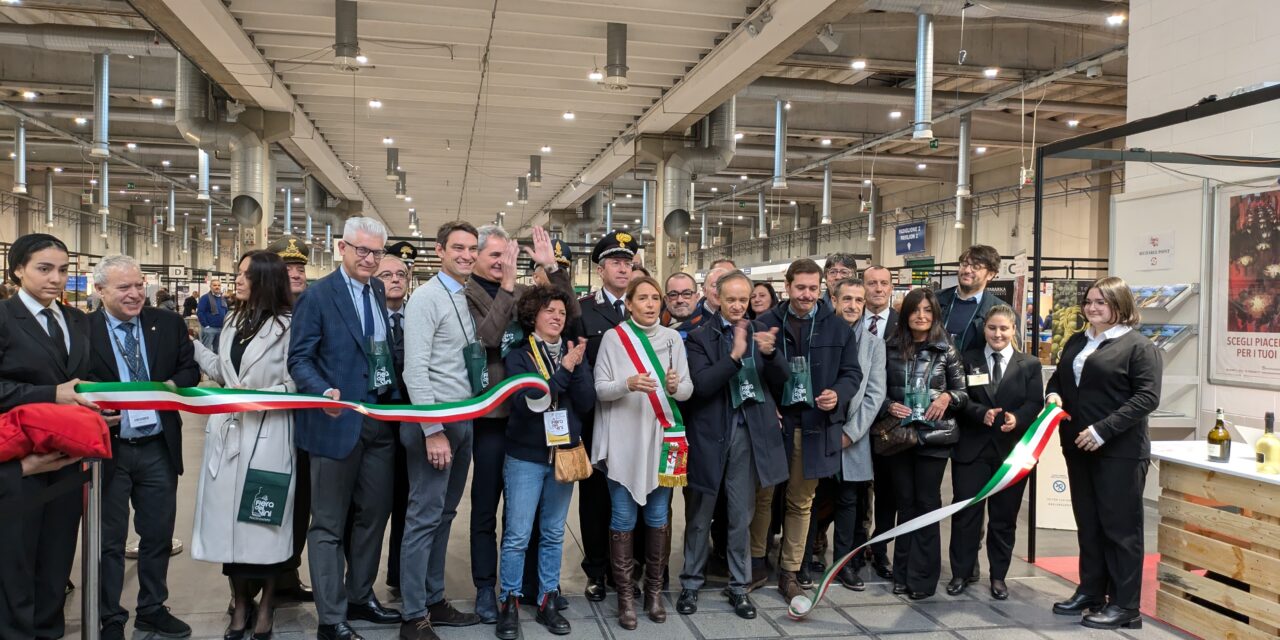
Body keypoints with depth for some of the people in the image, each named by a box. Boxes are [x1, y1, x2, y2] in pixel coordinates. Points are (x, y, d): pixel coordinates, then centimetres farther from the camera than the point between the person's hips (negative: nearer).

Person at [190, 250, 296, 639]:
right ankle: (241, 602, 23)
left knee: (263, 518, 3)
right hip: (228, 429, 6)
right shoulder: (233, 322, 14)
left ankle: (266, 603, 19)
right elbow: (221, 371, 16)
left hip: (267, 434, -6)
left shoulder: (287, 325, -9)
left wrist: (256, 396, -19)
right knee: (230, 515, 9)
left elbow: (294, 385, -9)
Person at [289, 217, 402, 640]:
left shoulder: (378, 291, 11)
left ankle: (360, 598, 31)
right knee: (329, 524, 3)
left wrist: (396, 397, 5)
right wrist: (325, 393, -27)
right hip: (339, 420, -7)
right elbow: (299, 359, -11)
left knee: (374, 514, 15)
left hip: (381, 417, 7)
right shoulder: (317, 295, -8)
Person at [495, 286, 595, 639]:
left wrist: (577, 368, -16)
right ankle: (510, 603, 12)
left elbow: (587, 404, -3)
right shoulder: (518, 355, -5)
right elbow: (527, 403, -18)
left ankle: (547, 601, 21)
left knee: (553, 534, 11)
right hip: (525, 456, -4)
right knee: (517, 535, -1)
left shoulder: (574, 353, 6)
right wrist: (563, 370, -19)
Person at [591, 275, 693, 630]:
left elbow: (688, 389, 3)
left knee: (658, 516, 8)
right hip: (623, 440, -2)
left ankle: (654, 590, 21)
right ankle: (625, 595, 11)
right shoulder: (613, 337, -1)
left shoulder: (673, 338, 6)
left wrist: (676, 386, -19)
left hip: (661, 438, 2)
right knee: (623, 517, 1)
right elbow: (599, 389, -5)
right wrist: (628, 384, -23)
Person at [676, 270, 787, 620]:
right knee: (699, 516, 12)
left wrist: (769, 352, -22)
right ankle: (691, 582, 27)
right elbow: (701, 385, -16)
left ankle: (739, 586, 26)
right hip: (710, 433, -2)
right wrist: (735, 354, -26)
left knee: (741, 517, 12)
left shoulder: (760, 331, 5)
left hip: (749, 433, 2)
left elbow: (780, 377, -1)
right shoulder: (700, 336, -6)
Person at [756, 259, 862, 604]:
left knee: (801, 501, 12)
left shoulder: (837, 327, 4)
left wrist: (838, 395, -12)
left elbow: (852, 372, 7)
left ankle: (789, 571, 23)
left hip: (814, 424, 2)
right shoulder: (767, 324, 0)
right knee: (762, 495, 5)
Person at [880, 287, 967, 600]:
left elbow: (963, 392, 4)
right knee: (905, 502, 10)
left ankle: (922, 577, 11)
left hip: (933, 436, -2)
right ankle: (903, 573, 20)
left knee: (927, 503, 3)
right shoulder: (891, 348, 4)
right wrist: (889, 406, -11)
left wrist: (947, 397, -17)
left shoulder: (946, 350, 0)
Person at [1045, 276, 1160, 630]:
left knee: (1120, 527, 1)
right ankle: (1090, 591, 27)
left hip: (1120, 451, -7)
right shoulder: (1076, 342, 14)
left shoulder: (1139, 346, -9)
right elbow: (1059, 376, 23)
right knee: (1088, 524, 15)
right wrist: (1053, 394, -1)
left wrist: (1103, 430, -22)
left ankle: (1125, 606, 10)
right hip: (1079, 448, 7)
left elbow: (1147, 397, -16)